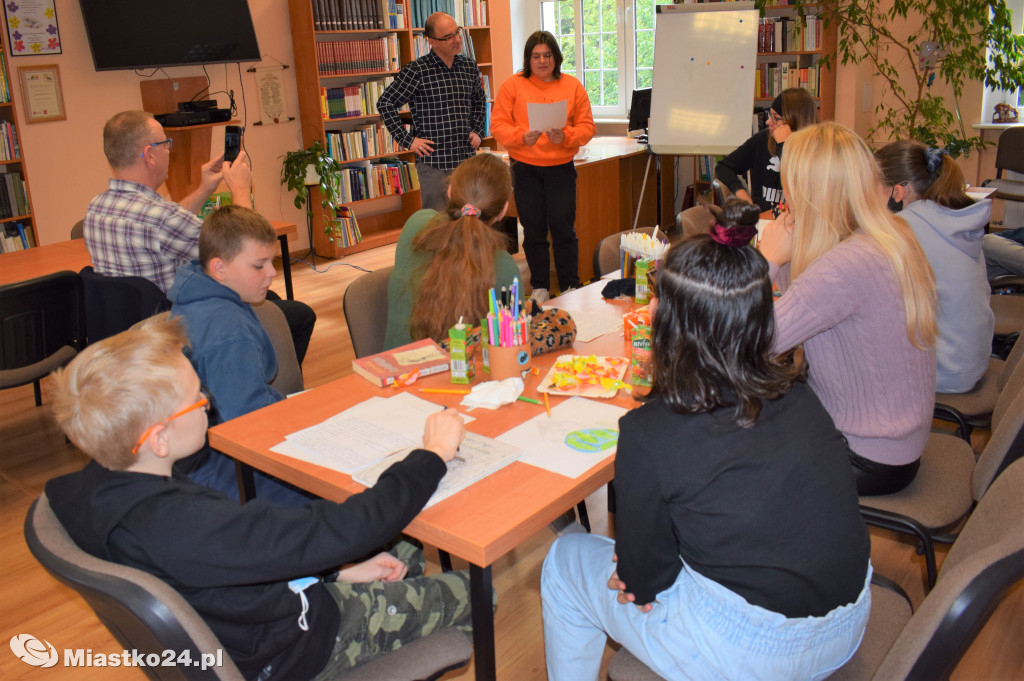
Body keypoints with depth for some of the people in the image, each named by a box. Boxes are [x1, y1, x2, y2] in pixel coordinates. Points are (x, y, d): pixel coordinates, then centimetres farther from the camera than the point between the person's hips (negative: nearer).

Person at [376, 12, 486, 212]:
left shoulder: (469, 66, 8)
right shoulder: (417, 70, -8)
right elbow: (385, 103, -3)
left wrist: (477, 131, 12)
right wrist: (407, 140, -7)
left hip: (466, 158, 5)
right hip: (434, 162, -5)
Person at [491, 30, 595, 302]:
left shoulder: (573, 86, 5)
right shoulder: (512, 85, 2)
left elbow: (587, 126, 1)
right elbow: (498, 125, -3)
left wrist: (565, 136, -17)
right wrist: (522, 137, -20)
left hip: (560, 167, 0)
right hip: (525, 168, 0)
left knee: (563, 227, -1)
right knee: (533, 230, 7)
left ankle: (570, 287, 12)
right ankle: (539, 287, 20)